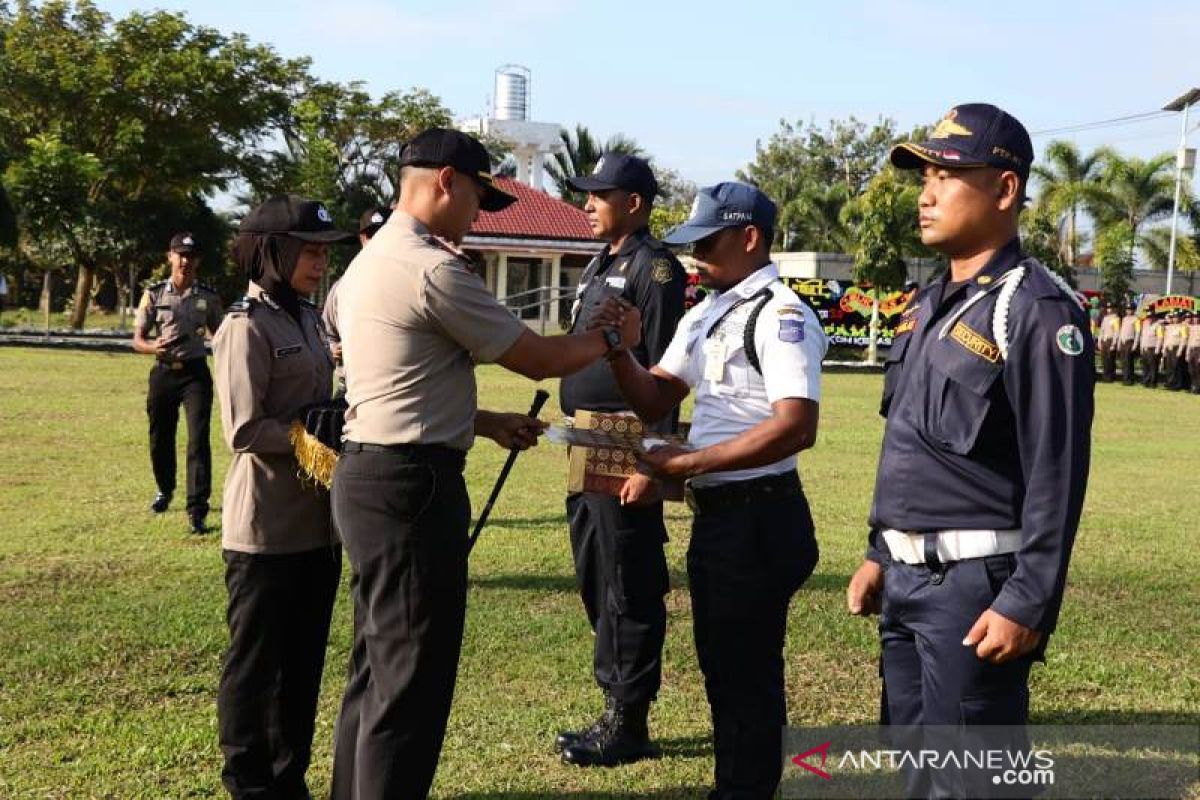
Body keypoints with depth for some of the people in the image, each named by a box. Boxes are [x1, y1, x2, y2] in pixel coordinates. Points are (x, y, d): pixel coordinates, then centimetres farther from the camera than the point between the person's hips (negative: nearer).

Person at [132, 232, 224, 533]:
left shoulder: (209, 297, 1)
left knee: (198, 439, -11)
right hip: (163, 373, 2)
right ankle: (165, 490, 40)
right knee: (160, 438, 13)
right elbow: (137, 339, 1)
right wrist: (154, 347, -20)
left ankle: (197, 510, -11)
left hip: (196, 373, -1)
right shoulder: (154, 293, 1)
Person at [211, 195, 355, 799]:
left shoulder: (308, 319, 12)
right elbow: (245, 431, -18)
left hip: (318, 519, 8)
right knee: (256, 662, 6)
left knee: (304, 659, 16)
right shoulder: (246, 327, -13)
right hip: (267, 527, -8)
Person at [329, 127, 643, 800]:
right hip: (413, 485, -11)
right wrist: (611, 337, 8)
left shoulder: (373, 261, 15)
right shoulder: (434, 270, -16)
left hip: (374, 474, 11)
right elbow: (538, 359, -9)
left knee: (380, 669, 19)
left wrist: (489, 423, 21)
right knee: (411, 682, -2)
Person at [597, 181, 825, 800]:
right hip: (714, 512, 9)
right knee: (719, 663, 20)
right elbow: (655, 400, 15)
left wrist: (685, 463, -24)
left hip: (759, 516, -9)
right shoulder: (705, 313, 13)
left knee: (748, 671, 4)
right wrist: (618, 351, -5)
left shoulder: (780, 315, -16)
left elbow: (795, 428, -27)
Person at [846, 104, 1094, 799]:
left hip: (975, 584, -9)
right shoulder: (931, 304, 13)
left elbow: (1057, 474, -18)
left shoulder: (1040, 310, -14)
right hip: (906, 578, 9)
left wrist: (1029, 605, -19)